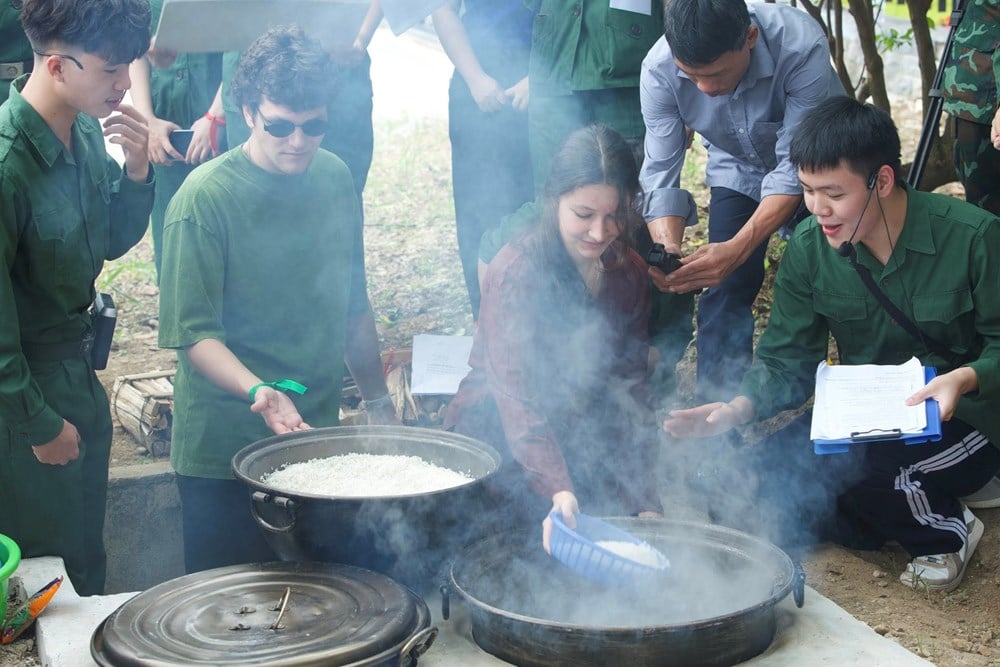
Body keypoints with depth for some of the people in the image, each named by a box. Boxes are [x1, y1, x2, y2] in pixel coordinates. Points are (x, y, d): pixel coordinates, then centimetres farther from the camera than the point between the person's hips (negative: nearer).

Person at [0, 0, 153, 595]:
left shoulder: (88, 132, -4)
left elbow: (113, 244, 9)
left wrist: (136, 169, -10)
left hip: (80, 379, 8)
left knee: (89, 556, 23)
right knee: (53, 576, 10)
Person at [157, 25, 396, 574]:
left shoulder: (335, 178, 3)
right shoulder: (204, 197, -15)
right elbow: (193, 332, -17)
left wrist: (378, 401, 17)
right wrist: (258, 391, -32)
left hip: (319, 436, 5)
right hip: (224, 447, -5)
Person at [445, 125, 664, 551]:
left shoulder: (629, 273, 1)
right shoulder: (517, 272, -20)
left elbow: (631, 391, 4)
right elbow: (518, 400, -30)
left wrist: (646, 503, -4)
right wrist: (558, 491, -46)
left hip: (580, 436, 6)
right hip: (498, 438, -5)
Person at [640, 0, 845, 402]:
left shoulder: (801, 47, -38)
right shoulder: (658, 69, -29)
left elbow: (797, 168, -35)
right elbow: (660, 172, -25)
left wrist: (739, 248, -47)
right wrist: (668, 250, -44)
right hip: (737, 169, 2)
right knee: (725, 289, -8)